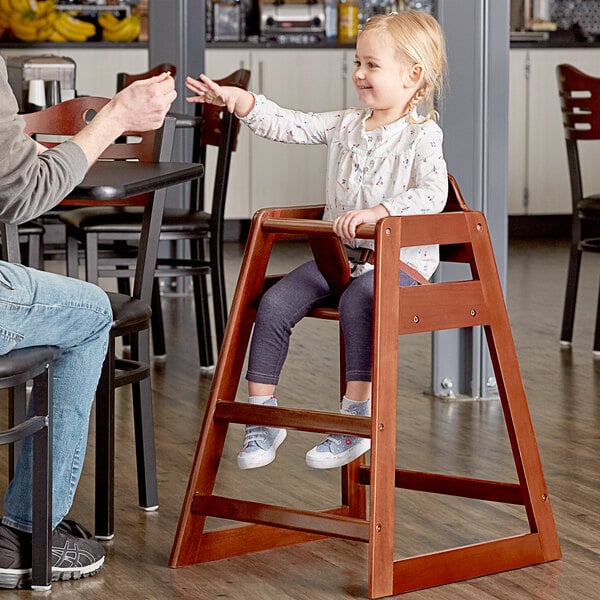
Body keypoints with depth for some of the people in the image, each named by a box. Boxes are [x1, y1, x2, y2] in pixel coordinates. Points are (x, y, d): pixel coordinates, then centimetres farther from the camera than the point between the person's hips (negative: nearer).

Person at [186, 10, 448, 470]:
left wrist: (376, 212, -35)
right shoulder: (345, 126, 11)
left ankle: (357, 416, -30)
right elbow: (290, 126, 8)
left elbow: (432, 195, -23)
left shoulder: (421, 136, -8)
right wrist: (240, 101, -6)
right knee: (275, 303, -12)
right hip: (340, 252, 6)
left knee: (358, 300, -37)